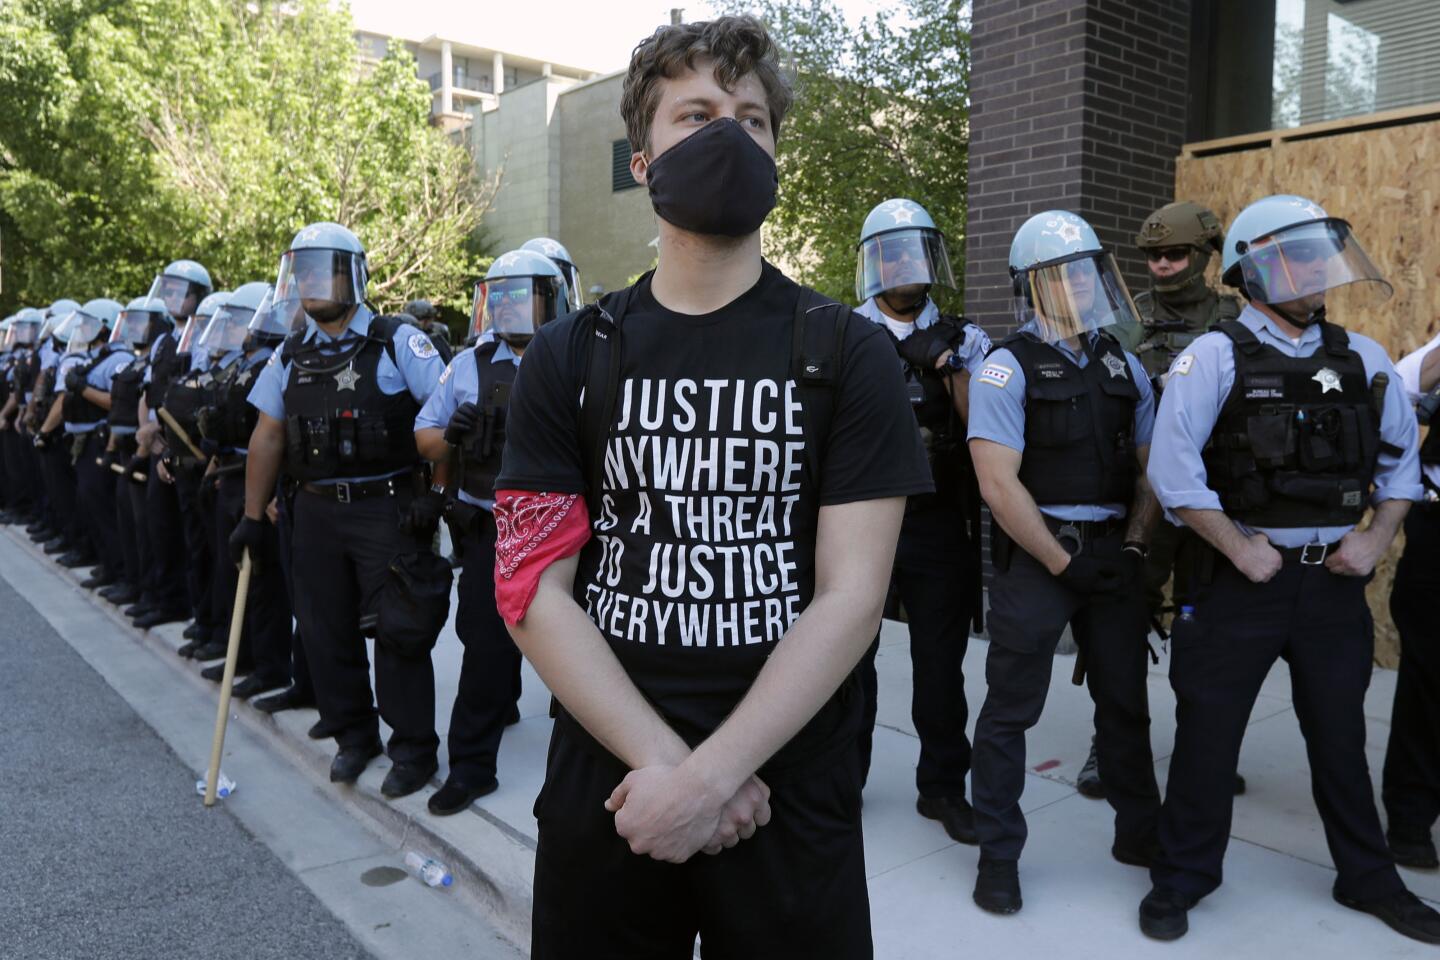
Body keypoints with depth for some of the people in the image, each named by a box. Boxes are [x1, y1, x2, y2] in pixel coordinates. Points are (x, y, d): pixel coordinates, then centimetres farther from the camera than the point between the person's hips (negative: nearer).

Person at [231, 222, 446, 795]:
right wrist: (253, 517, 11)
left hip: (386, 509, -5)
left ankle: (414, 748, 13)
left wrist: (433, 493, -16)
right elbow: (267, 437, 13)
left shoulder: (397, 344, -6)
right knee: (326, 630, 11)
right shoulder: (290, 356, 10)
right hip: (316, 512, 5)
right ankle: (353, 735, 30)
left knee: (396, 631, -1)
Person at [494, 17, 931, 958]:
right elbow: (537, 590, -5)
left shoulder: (849, 354, -4)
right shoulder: (567, 358, 1)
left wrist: (711, 775, -18)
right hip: (607, 786, 2)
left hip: (789, 793, -1)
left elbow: (851, 597, -10)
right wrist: (665, 762, -15)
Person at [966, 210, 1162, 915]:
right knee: (1010, 709, 3)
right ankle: (998, 852, 18)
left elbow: (1150, 469, 13)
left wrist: (1133, 548, -1)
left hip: (1114, 556, 6)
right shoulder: (1007, 367, -8)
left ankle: (1140, 831, 35)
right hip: (1036, 557, -5)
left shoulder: (1123, 367, 11)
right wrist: (1063, 564, -14)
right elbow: (998, 483, -16)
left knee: (1125, 699, 16)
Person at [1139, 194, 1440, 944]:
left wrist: (1377, 537, 3)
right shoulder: (1216, 356, -9)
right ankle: (1181, 878, 21)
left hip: (1334, 576, 5)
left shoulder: (1362, 359, 6)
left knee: (1340, 734, 17)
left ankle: (1368, 878, 36)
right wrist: (1239, 547, -15)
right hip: (1242, 574, -4)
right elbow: (1172, 467, -16)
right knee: (1208, 732, 5)